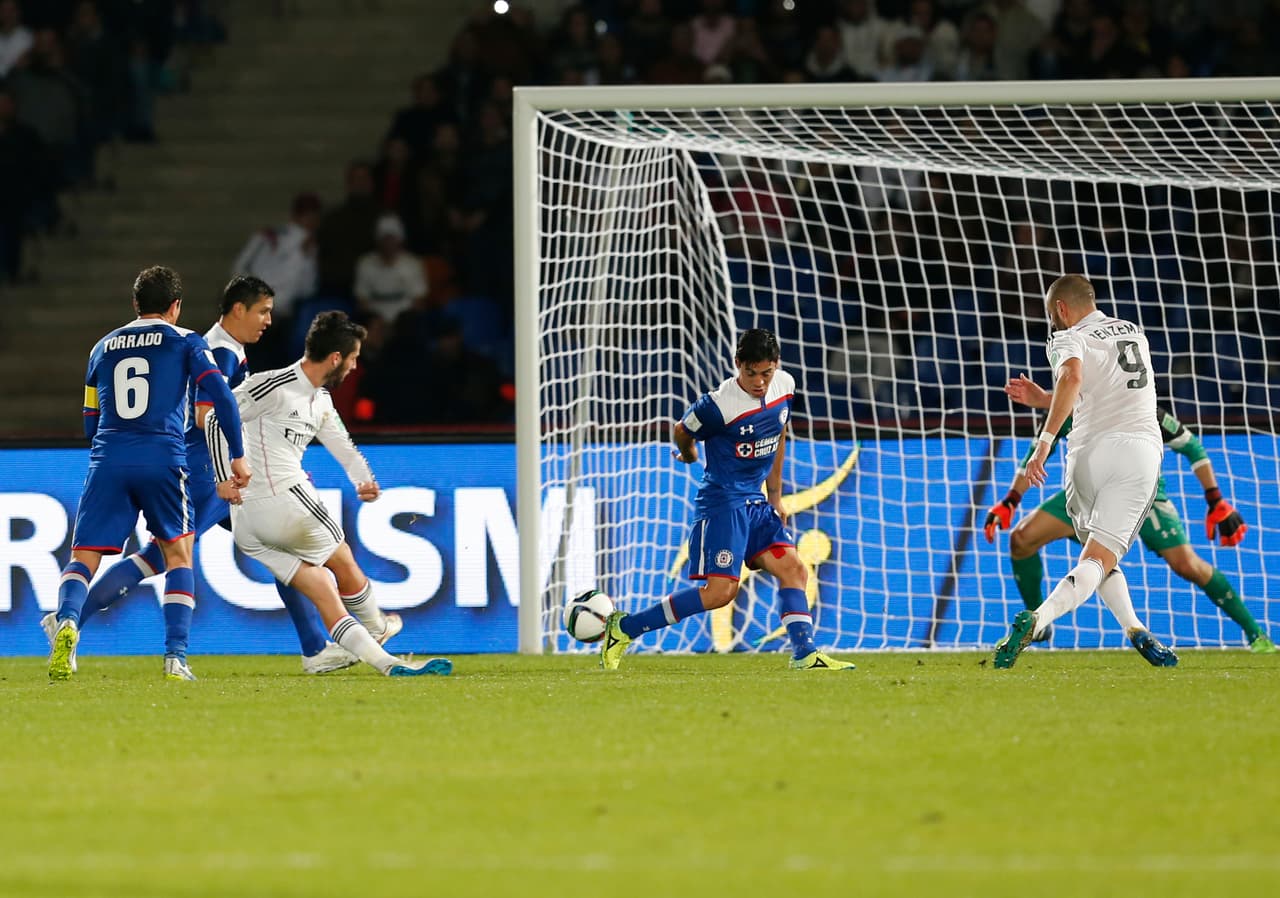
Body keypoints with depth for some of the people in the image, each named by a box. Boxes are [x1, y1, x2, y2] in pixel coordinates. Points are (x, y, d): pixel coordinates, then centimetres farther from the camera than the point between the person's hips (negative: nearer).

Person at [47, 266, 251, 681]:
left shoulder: (103, 347, 22)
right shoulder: (185, 341, 11)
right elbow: (222, 397, -2)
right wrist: (237, 456, 3)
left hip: (108, 459, 2)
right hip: (163, 456, -2)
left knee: (83, 557, 1)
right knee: (178, 552, 15)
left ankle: (67, 620, -31)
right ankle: (175, 656, 4)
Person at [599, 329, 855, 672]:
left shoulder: (785, 386, 0)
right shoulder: (719, 405, -22)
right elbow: (682, 432, -3)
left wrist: (775, 496, 20)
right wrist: (688, 454, 20)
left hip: (756, 502, 7)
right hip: (722, 502, -7)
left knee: (794, 571, -3)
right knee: (720, 591, -14)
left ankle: (805, 654, -2)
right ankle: (625, 627, -8)